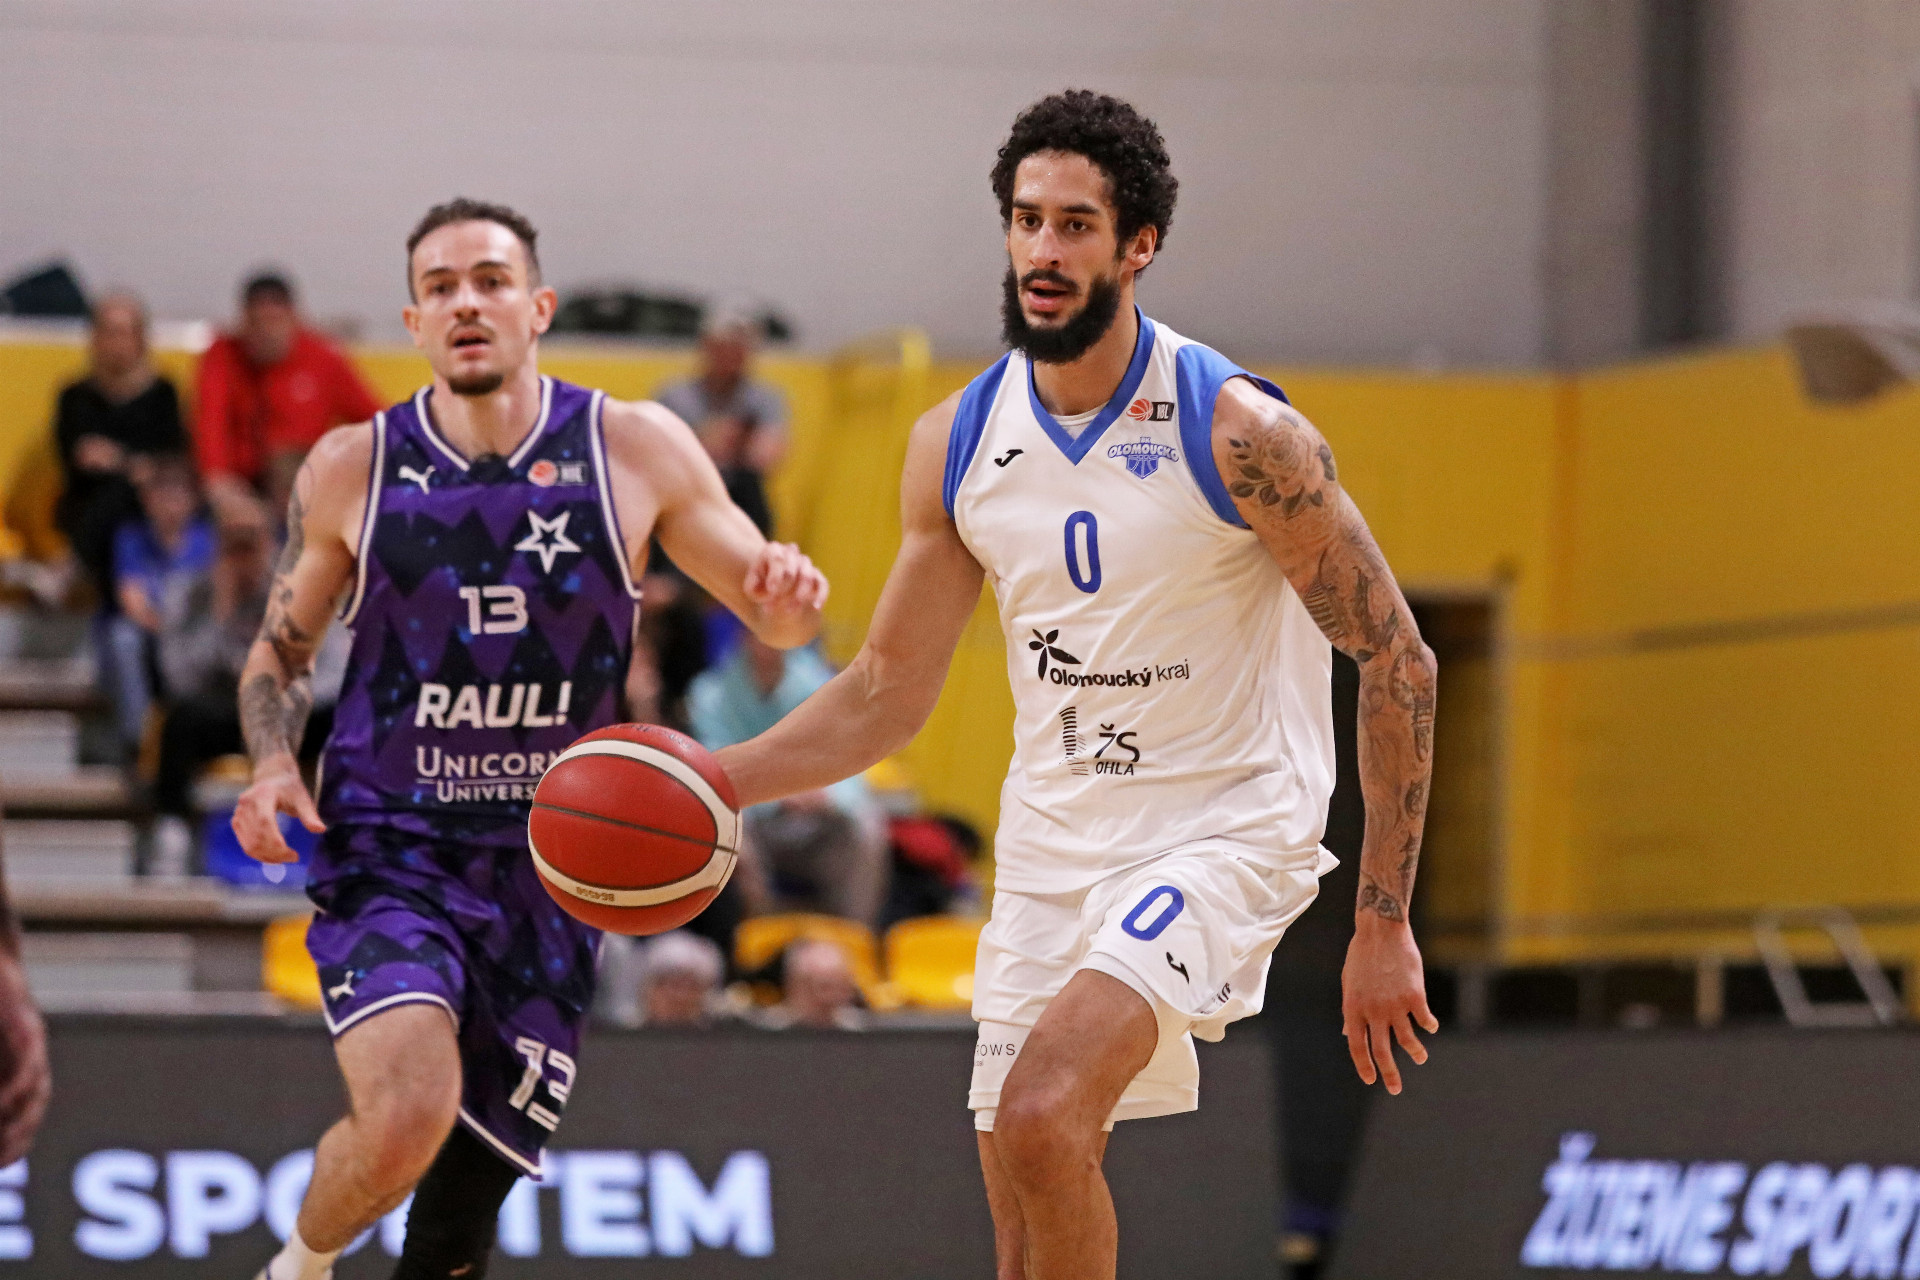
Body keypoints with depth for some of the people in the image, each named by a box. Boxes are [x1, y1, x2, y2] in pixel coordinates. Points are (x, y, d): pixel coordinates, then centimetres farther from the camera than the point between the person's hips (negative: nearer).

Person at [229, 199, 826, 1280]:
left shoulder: (635, 449, 0)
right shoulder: (352, 470, 0)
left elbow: (775, 618, 6)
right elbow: (281, 652, 13)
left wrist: (788, 591, -19)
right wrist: (273, 766, -7)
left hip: (550, 873, 2)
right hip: (391, 853, -2)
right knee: (408, 1115, -27)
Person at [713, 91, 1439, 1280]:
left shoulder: (1239, 433, -15)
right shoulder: (958, 443, 1)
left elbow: (1397, 662, -10)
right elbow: (887, 694, 10)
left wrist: (1384, 925, -11)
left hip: (1220, 831, -6)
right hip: (1050, 845, 6)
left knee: (1041, 1115, -28)